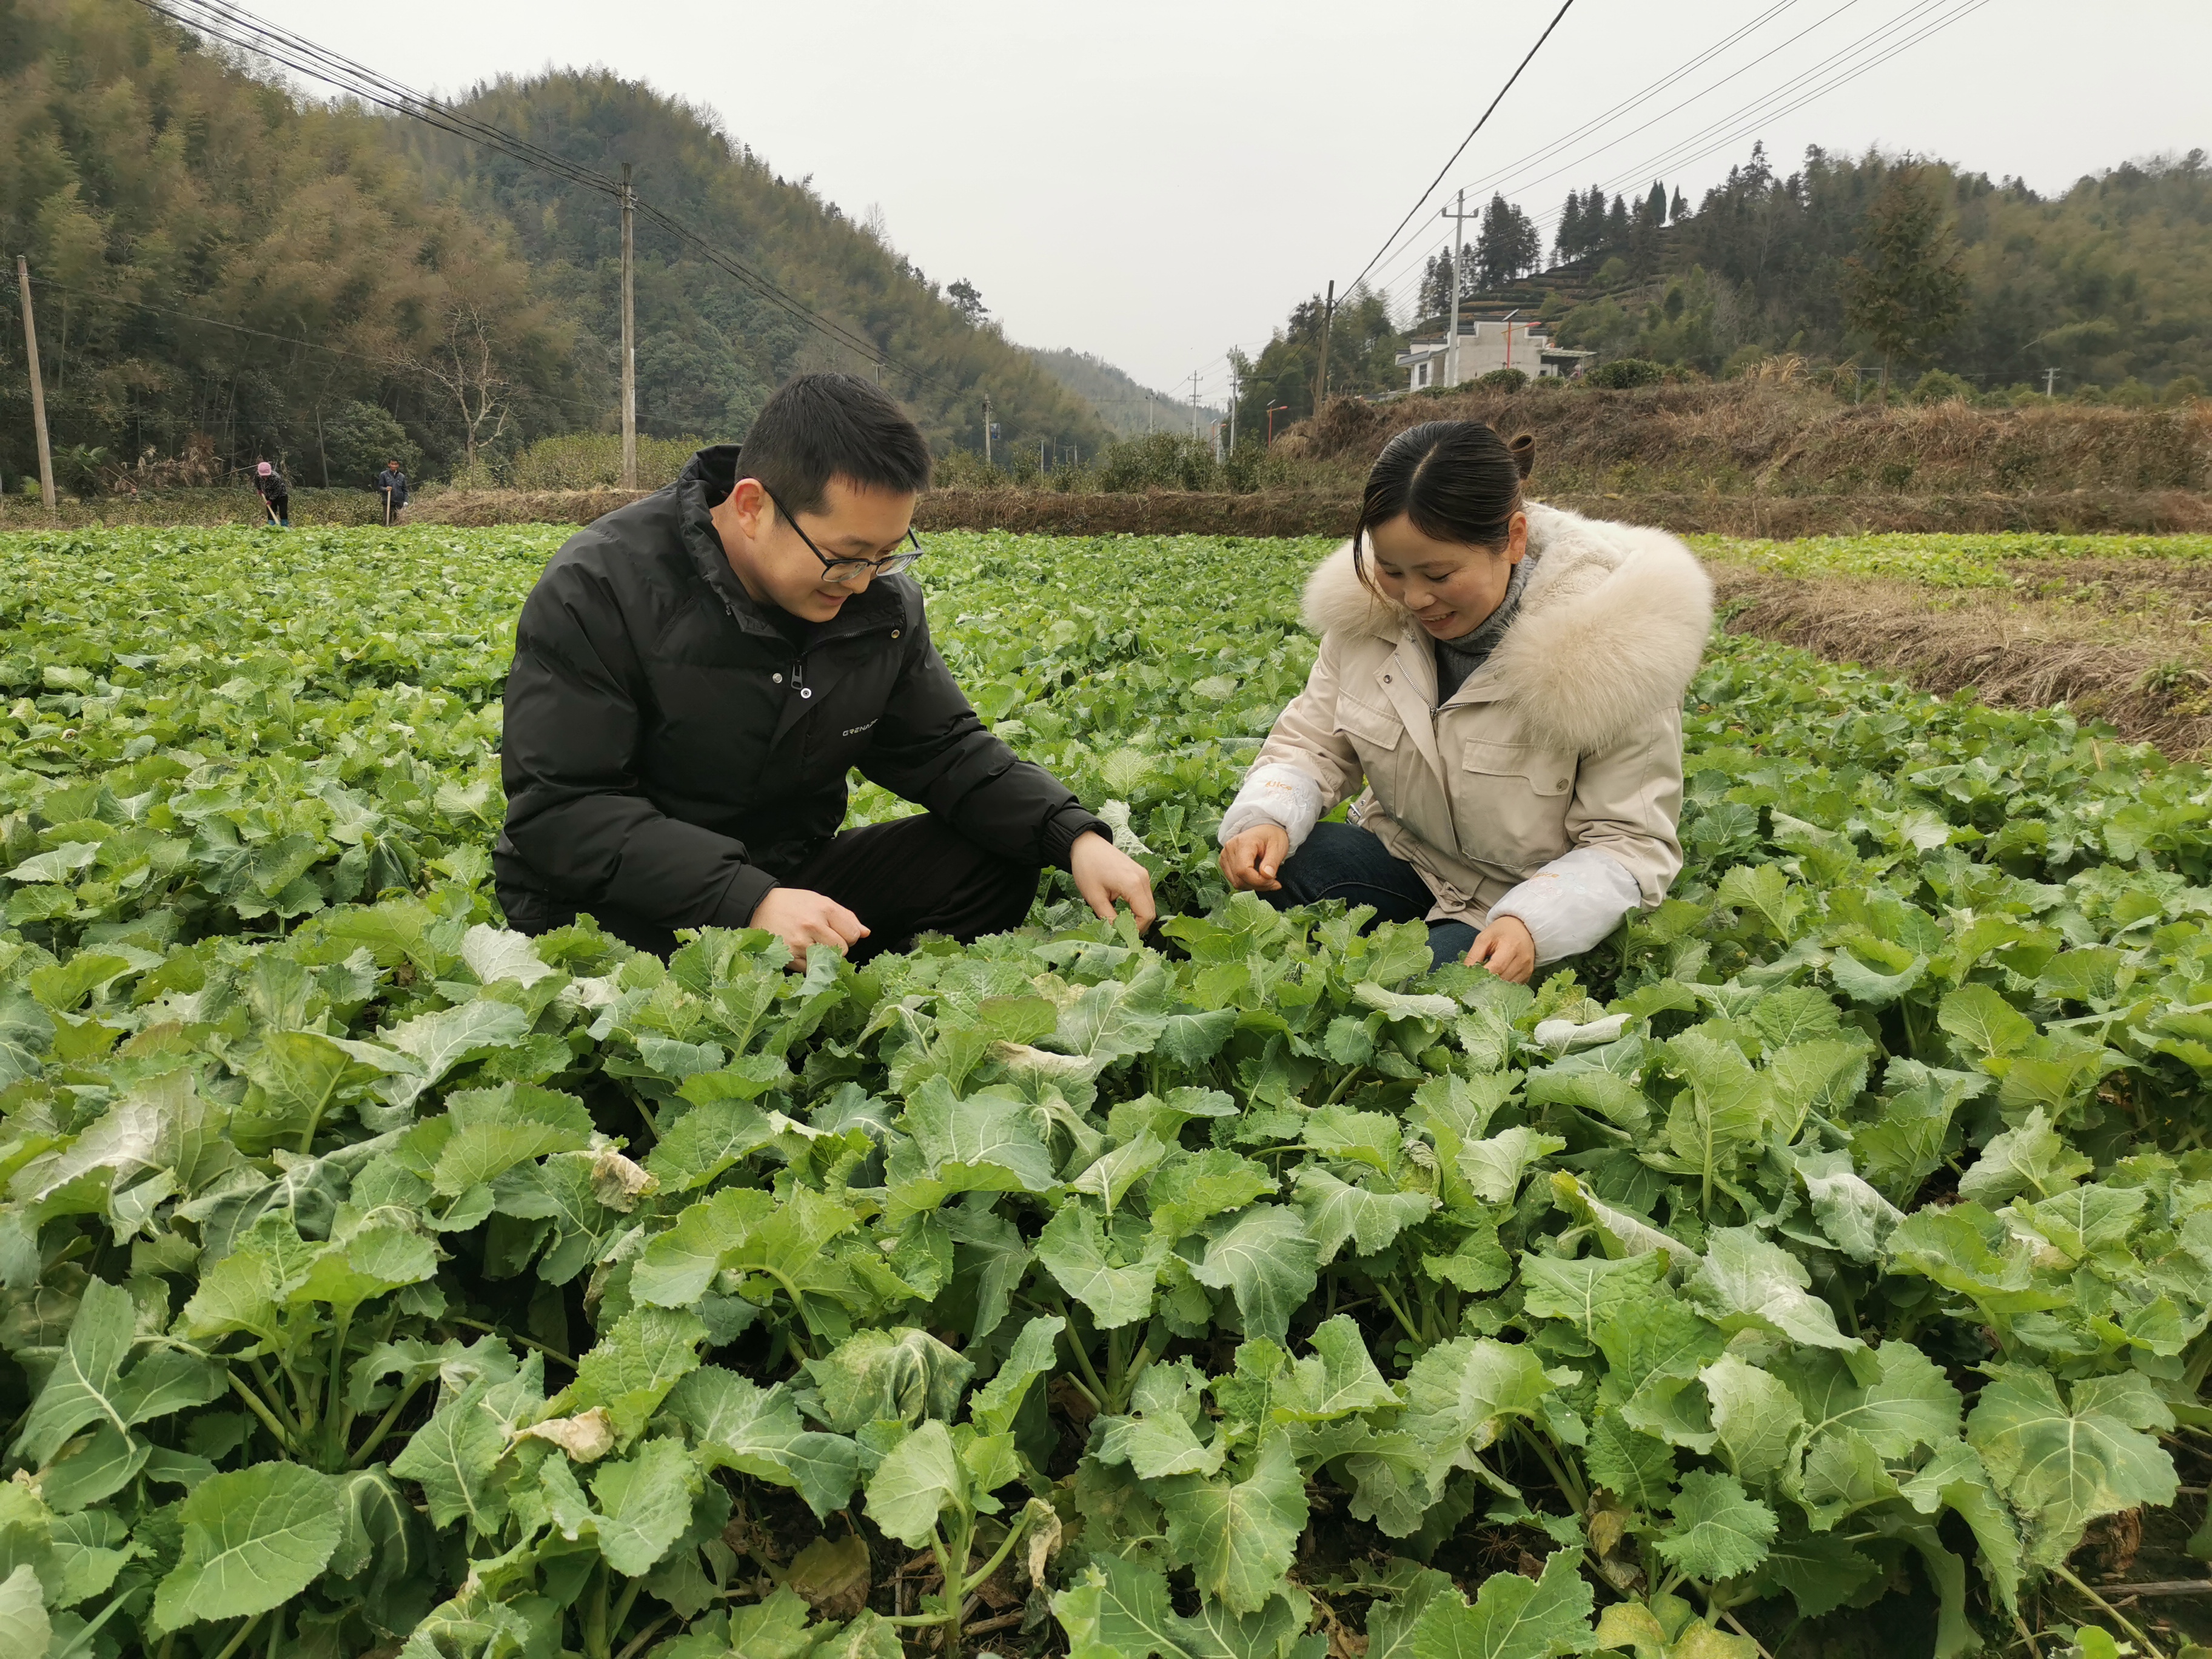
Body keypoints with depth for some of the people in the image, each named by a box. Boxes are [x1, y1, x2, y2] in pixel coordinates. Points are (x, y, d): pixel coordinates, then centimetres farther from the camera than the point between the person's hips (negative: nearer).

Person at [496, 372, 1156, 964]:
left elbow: (943, 750, 5)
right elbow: (559, 808, -23)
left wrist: (1074, 835, -14)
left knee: (995, 860, -11)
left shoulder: (881, 599, -1)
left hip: (789, 882, 5)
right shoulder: (599, 590, -19)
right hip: (622, 911, -5)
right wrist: (746, 900, -35)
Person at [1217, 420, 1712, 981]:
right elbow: (1312, 744, -2)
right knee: (1270, 869, -25)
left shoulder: (1610, 643, -22)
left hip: (1536, 902, -4)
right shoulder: (1370, 608, -10)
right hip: (1403, 857, 4)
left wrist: (1532, 923, -37)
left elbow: (1630, 841, -18)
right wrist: (1266, 817, -25)